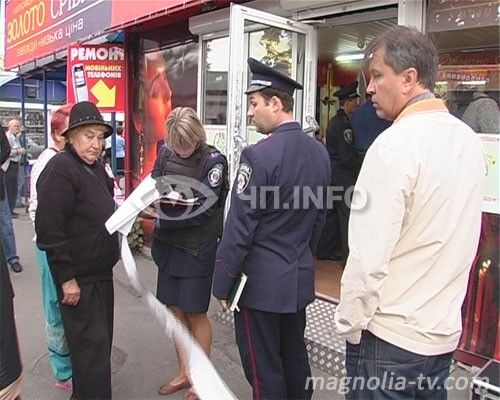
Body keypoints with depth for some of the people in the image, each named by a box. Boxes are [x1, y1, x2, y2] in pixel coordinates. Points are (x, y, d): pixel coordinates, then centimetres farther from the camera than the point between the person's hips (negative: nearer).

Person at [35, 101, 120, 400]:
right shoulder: (60, 169, -18)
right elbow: (49, 228, -22)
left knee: (101, 340, 20)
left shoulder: (96, 167, 9)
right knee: (92, 345, -2)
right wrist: (67, 279, -21)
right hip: (78, 278, -9)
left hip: (101, 272, 9)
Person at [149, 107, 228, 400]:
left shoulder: (213, 160, -14)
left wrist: (162, 220, -17)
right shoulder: (166, 153, 1)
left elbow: (204, 209, -18)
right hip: (168, 244, 5)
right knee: (176, 311, 15)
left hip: (198, 248, -5)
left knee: (195, 314, 6)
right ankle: (184, 374, 34)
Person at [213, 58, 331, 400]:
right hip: (300, 278, 7)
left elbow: (239, 229, -17)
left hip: (261, 281, -7)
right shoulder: (320, 152, 2)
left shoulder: (259, 155, -20)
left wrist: (222, 284, -7)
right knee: (296, 359, 21)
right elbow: (318, 219, 10)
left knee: (264, 370, 9)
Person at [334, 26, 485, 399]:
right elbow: (457, 239, 11)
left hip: (390, 338, -7)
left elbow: (369, 257, -23)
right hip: (445, 330, 7)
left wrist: (350, 323, -9)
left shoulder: (395, 144, -21)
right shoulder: (468, 139, 4)